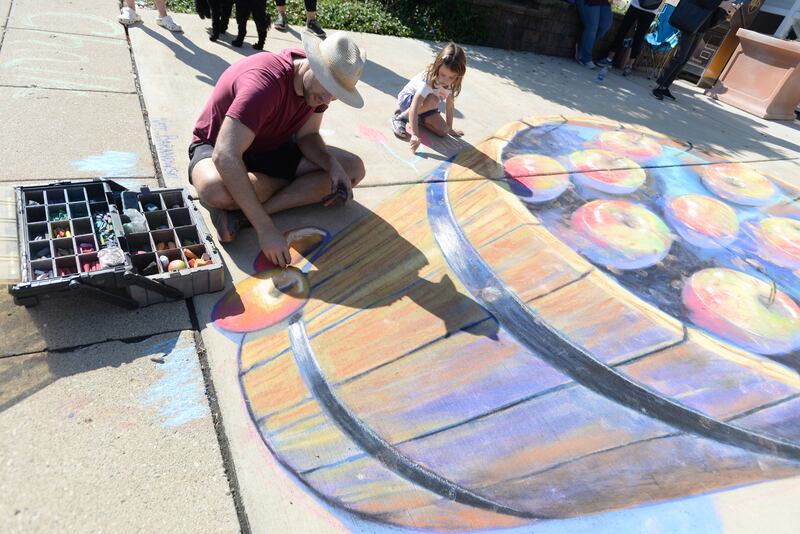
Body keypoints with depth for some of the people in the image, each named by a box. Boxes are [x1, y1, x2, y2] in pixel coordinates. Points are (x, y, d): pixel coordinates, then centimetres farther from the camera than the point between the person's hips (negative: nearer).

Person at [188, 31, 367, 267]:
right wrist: (266, 229, -45)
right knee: (215, 189, -44)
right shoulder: (265, 81, -33)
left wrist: (333, 165, -24)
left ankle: (242, 213, -21)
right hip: (218, 147, -7)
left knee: (353, 168, -13)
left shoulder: (319, 83, -11)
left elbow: (307, 135, -2)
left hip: (272, 147, 7)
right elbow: (225, 157, -41)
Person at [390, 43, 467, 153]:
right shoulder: (428, 80, -36)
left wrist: (449, 128, -4)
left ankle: (417, 119, 10)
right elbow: (414, 106, -42)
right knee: (433, 100, -37)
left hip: (425, 106, 6)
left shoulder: (452, 83, -17)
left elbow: (450, 105, -6)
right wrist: (415, 135, -48)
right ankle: (400, 117, -19)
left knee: (443, 131, -12)